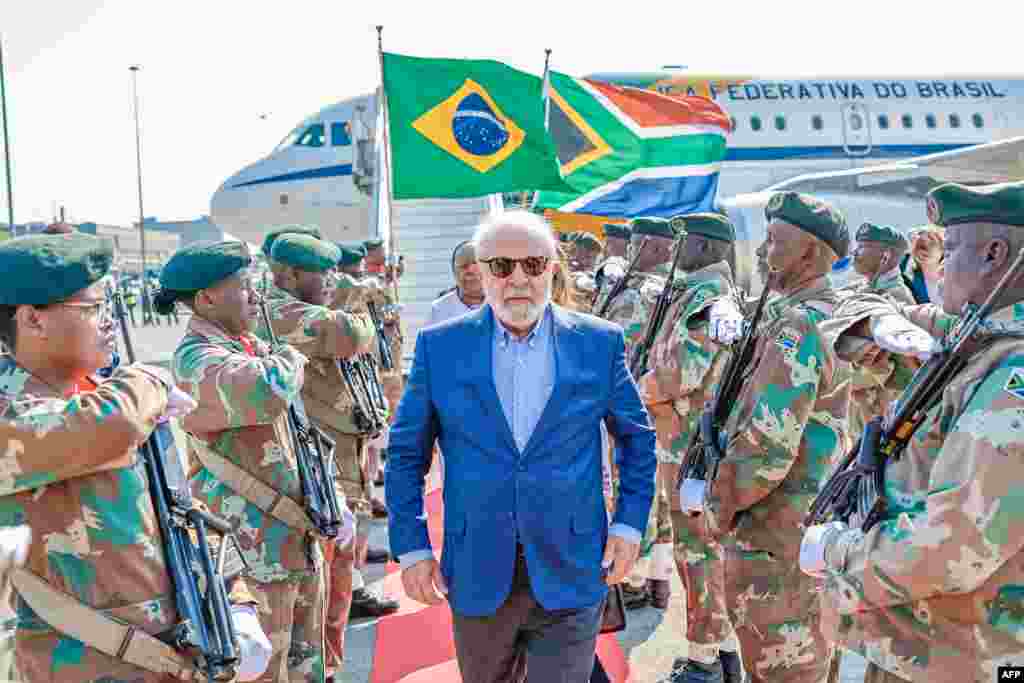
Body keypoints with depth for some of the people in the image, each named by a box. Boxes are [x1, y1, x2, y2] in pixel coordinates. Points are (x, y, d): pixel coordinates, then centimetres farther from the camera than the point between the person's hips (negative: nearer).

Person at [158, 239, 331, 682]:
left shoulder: (249, 347, 10)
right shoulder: (195, 360, -18)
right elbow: (269, 392, -40)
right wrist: (290, 358, -18)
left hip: (299, 534, 8)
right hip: (255, 546, -8)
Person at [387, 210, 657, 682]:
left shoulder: (599, 342, -1)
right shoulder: (439, 346, -2)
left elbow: (637, 438, 9)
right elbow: (407, 452, 4)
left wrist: (630, 523, 1)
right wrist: (411, 547, -2)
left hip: (570, 571, -1)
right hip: (477, 572, 1)